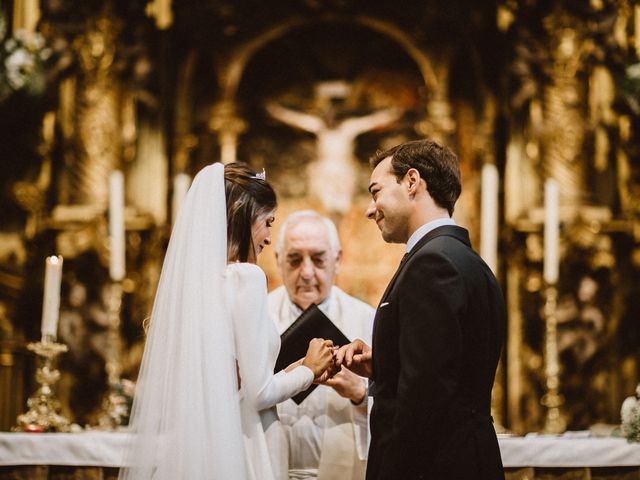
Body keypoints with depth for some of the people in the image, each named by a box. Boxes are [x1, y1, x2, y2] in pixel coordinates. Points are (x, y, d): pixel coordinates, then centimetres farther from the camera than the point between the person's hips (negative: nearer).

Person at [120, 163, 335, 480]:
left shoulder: (187, 276, 8)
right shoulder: (245, 276, -12)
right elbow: (259, 393, -15)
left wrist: (296, 371, 20)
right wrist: (310, 370, 4)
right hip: (236, 451, -7)